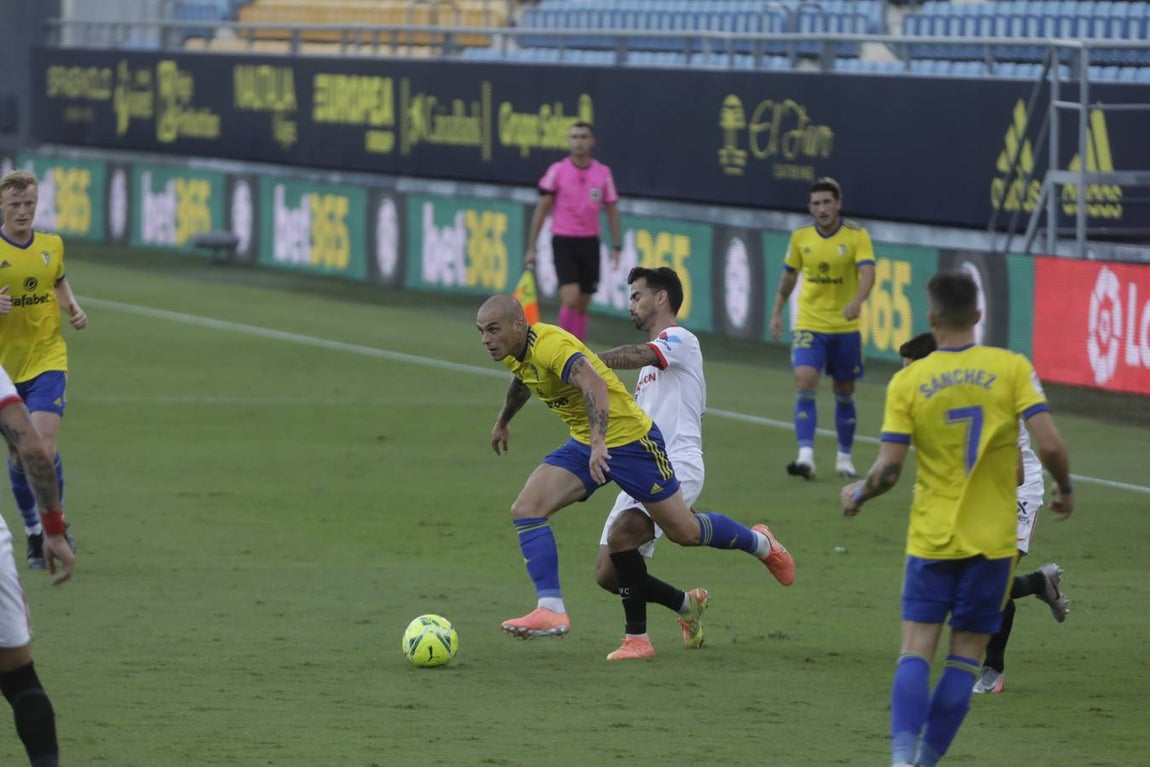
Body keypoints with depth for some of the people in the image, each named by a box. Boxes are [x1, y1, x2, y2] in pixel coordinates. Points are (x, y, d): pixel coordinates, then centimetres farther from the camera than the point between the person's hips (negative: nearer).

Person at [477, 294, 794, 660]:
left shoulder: (550, 345, -29)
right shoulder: (513, 353, 0)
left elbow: (593, 383, -44)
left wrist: (599, 442, -55)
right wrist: (503, 421, 40)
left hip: (629, 440, -8)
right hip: (583, 445, 8)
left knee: (684, 532, 5)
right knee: (526, 509, -12)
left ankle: (760, 543, 33)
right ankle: (551, 609, -17)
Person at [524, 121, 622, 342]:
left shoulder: (603, 173, 3)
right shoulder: (557, 171, -3)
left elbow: (612, 210, 10)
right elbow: (542, 210, 1)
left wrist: (616, 246, 2)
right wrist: (531, 248, -1)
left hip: (589, 243, 3)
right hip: (563, 241, -3)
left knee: (582, 306, 7)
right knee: (570, 298, -18)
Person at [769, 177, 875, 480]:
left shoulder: (857, 236, -9)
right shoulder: (800, 237, 1)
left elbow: (867, 273, -23)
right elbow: (789, 275, 15)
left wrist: (857, 301, -41)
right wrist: (777, 312, 14)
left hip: (845, 328, -1)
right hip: (808, 326, 1)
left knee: (844, 394, 10)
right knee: (805, 385, -17)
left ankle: (844, 457, 26)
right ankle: (806, 456, -22)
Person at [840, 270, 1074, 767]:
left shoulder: (908, 382, -6)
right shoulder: (1012, 369, -6)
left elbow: (887, 471, -9)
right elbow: (1050, 445, -13)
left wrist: (856, 494, 12)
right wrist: (1065, 489, 6)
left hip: (931, 539, 0)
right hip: (993, 540, 0)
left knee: (916, 651, 0)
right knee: (965, 656, 8)